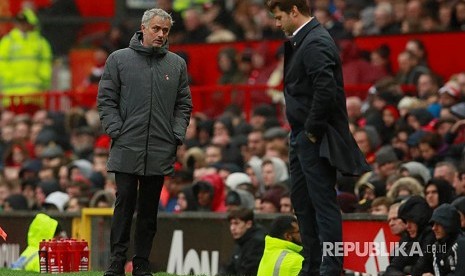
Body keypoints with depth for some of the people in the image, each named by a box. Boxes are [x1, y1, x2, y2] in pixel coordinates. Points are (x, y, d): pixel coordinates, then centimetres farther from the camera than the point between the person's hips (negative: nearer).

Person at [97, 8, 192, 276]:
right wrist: (116, 131, -7)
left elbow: (184, 104, 13)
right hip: (127, 150, -2)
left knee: (149, 211, 7)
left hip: (161, 152, 2)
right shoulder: (119, 60, 4)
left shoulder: (177, 65, 11)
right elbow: (106, 100, 3)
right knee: (124, 207, -3)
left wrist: (178, 135, 0)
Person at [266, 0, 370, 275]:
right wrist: (301, 133, 14)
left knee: (323, 203, -7)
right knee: (302, 201, 15)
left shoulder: (316, 42, -17)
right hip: (302, 138, 11)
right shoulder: (301, 41, 15)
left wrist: (313, 130, -19)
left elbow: (326, 89, -26)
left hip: (315, 138, -11)